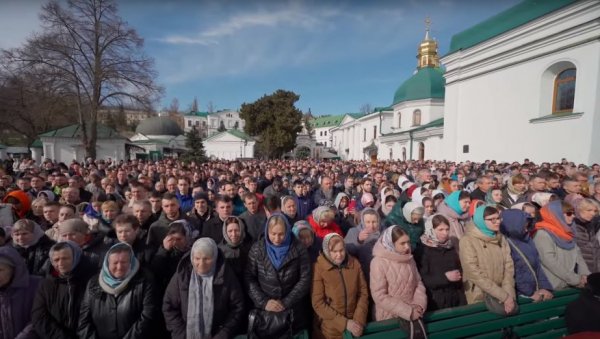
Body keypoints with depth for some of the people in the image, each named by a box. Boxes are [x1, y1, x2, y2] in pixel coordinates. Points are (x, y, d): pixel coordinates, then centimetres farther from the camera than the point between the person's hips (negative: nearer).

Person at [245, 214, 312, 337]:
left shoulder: (298, 249, -8)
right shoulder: (257, 248, -5)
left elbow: (305, 279, -8)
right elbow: (249, 278, -4)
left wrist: (286, 302, -12)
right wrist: (263, 302, -12)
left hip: (292, 310, 0)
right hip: (264, 310, 1)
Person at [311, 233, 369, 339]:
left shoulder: (355, 264, -5)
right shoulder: (318, 268, -16)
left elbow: (363, 293, 0)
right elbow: (318, 304, -15)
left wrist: (359, 320, -9)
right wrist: (344, 323, -16)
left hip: (353, 327, 3)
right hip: (330, 329, -3)